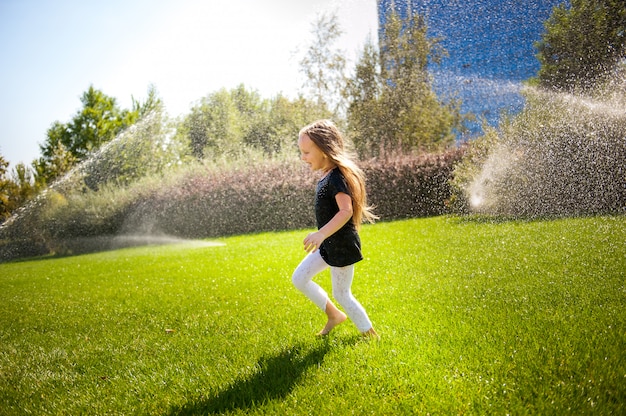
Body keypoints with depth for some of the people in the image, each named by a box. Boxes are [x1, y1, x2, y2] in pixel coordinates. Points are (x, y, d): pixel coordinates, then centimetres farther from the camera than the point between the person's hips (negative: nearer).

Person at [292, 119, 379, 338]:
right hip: (329, 244, 9)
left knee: (341, 294, 4)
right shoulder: (327, 175, 7)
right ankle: (334, 315, 25)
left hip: (342, 246, -9)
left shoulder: (337, 176, -22)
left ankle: (369, 334, 24)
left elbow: (346, 211, -33)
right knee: (299, 278, 12)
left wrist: (321, 234, -43)